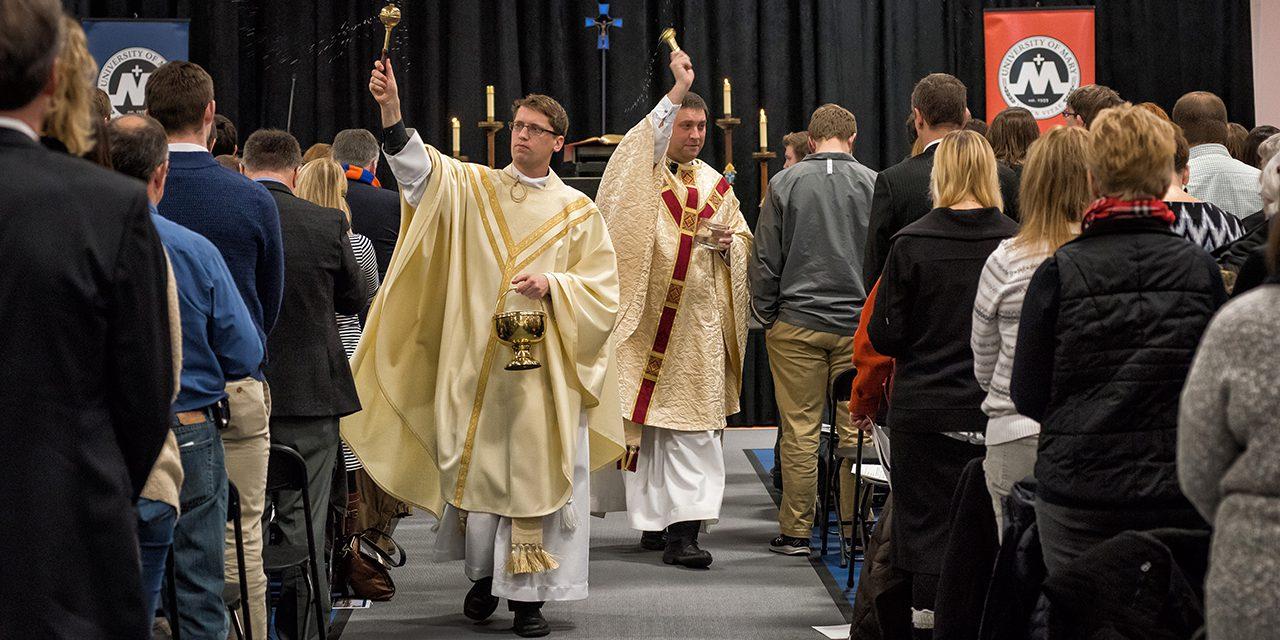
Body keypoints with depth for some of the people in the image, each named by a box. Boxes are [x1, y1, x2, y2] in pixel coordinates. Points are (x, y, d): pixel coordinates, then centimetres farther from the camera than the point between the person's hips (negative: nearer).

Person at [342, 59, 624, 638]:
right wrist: (391, 111, -27)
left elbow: (602, 289, 5)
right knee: (476, 467, 5)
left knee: (536, 471, -3)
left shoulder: (578, 212, 7)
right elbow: (418, 169, -10)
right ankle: (484, 573, 25)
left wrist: (552, 285, -13)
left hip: (542, 367, -1)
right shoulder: (471, 187, 7)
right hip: (475, 365, 1)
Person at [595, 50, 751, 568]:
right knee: (649, 421, 1)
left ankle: (683, 530, -6)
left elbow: (745, 246, 18)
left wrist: (728, 243, -6)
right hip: (648, 317, -3)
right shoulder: (644, 176, 2)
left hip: (700, 325, 3)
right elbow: (646, 145, -20)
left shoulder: (716, 186, 14)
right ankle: (653, 518, 12)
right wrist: (678, 90, -23)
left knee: (694, 428, -4)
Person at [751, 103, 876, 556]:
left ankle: (796, 532, 6)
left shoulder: (785, 183, -1)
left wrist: (765, 315, 11)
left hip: (797, 323, -1)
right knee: (855, 429, 6)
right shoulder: (873, 183, -1)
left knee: (799, 430, 3)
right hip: (857, 325, 1)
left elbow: (765, 259, 1)